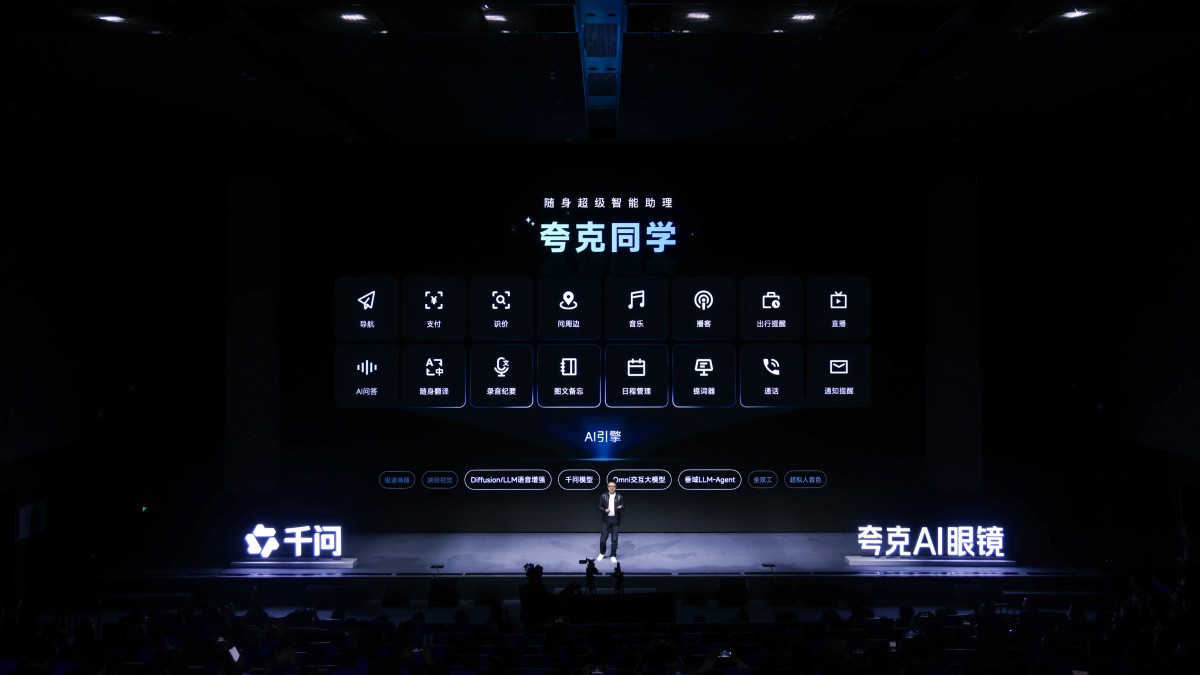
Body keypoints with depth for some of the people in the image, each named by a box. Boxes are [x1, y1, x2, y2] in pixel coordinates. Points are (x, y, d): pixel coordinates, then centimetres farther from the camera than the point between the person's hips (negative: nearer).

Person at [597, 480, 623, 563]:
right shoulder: (603, 496, 3)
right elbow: (600, 507, 4)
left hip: (615, 520, 0)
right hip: (605, 519, 0)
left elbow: (623, 506, 6)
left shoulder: (619, 497, 3)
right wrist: (604, 510, -16)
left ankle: (613, 556, 12)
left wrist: (621, 507, -17)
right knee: (603, 538, 2)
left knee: (614, 539, 2)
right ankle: (602, 554, 22)